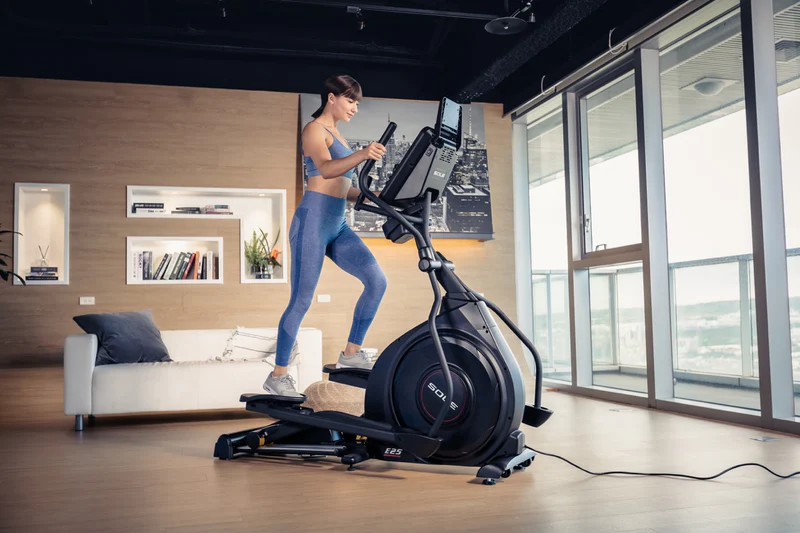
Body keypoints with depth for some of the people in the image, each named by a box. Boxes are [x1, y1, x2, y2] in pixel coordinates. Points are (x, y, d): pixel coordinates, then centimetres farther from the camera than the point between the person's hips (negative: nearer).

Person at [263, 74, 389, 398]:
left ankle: (351, 353, 4)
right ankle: (277, 376, 5)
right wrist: (363, 155, -41)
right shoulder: (314, 129, -3)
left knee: (377, 280, -6)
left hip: (337, 226, 8)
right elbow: (326, 169, -24)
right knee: (301, 301, -6)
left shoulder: (336, 136, 23)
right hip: (313, 221, -8)